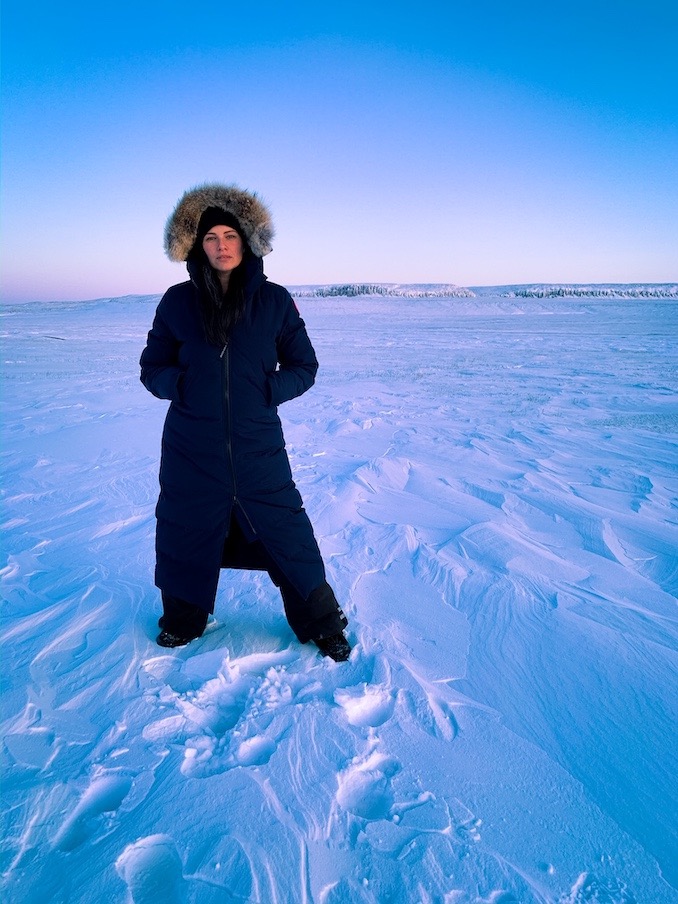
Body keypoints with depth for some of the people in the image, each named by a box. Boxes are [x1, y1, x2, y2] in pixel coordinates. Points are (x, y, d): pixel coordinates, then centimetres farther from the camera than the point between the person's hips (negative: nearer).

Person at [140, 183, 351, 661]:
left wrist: (266, 389, -13)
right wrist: (183, 386, -12)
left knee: (287, 535, 5)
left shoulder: (274, 300, -1)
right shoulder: (178, 302, 1)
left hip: (258, 447, -1)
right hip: (190, 450, 2)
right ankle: (183, 618, 41)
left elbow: (304, 366, 4)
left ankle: (322, 623, 27)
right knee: (186, 534, 14)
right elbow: (152, 367, 8)